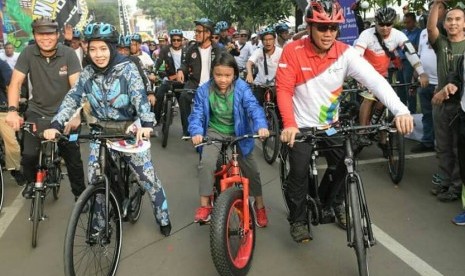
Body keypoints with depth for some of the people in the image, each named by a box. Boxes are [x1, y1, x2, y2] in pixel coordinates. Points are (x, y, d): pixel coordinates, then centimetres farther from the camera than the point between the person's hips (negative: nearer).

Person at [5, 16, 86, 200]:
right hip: (37, 112, 1)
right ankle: (31, 181, 20)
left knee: (73, 158, 1)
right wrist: (12, 110, -27)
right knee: (29, 155, -13)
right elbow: (16, 82, -11)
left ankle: (80, 194, 23)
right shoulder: (28, 53, -8)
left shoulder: (69, 54, -11)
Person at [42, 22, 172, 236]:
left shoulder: (127, 68, -13)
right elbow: (72, 99, -7)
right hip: (101, 131, 4)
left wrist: (146, 124, -41)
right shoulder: (87, 73, -2)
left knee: (147, 176, -2)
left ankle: (163, 219, 18)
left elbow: (140, 97, -25)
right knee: (95, 179, 1)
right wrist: (56, 125, -21)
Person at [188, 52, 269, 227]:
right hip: (215, 132, 1)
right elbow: (197, 114, -13)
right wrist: (196, 132, -33)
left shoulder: (241, 88, -17)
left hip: (239, 133, 0)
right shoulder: (204, 91, -12)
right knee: (206, 163, -22)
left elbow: (253, 107, -27)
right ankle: (204, 205, -7)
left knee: (250, 169, 3)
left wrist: (261, 126, -46)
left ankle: (259, 205, 24)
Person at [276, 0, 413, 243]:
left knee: (342, 165, 4)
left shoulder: (345, 52, -12)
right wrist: (289, 124, -33)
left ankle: (328, 201, 33)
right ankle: (297, 220, 16)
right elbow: (284, 89, -19)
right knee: (299, 173, -7)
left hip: (330, 123, 3)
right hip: (301, 125, -3)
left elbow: (374, 79, -23)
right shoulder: (293, 51, -16)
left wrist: (400, 110, -36)